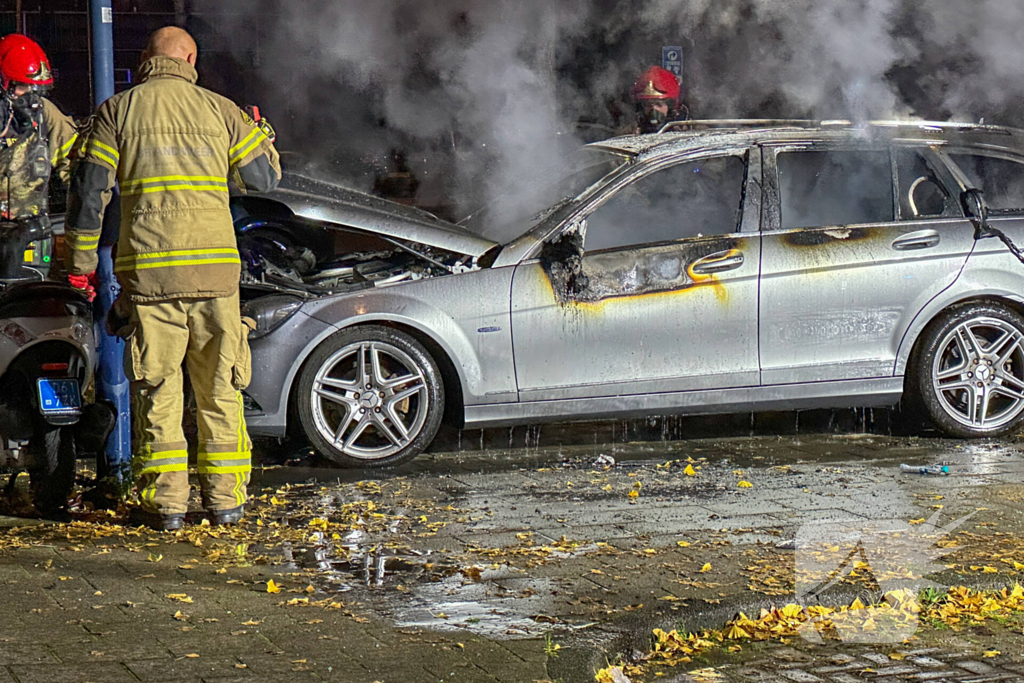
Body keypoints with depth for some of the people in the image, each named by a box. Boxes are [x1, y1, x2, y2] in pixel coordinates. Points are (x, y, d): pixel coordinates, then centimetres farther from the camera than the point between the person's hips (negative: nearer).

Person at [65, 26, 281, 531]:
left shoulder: (116, 111, 4)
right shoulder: (219, 110, 7)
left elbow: (89, 189, 1)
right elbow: (265, 178, 14)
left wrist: (81, 258, 8)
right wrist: (262, 135, 34)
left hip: (146, 270, -1)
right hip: (214, 266, 1)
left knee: (156, 389, 4)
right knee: (220, 387, 9)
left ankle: (165, 503, 3)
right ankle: (225, 499, 12)